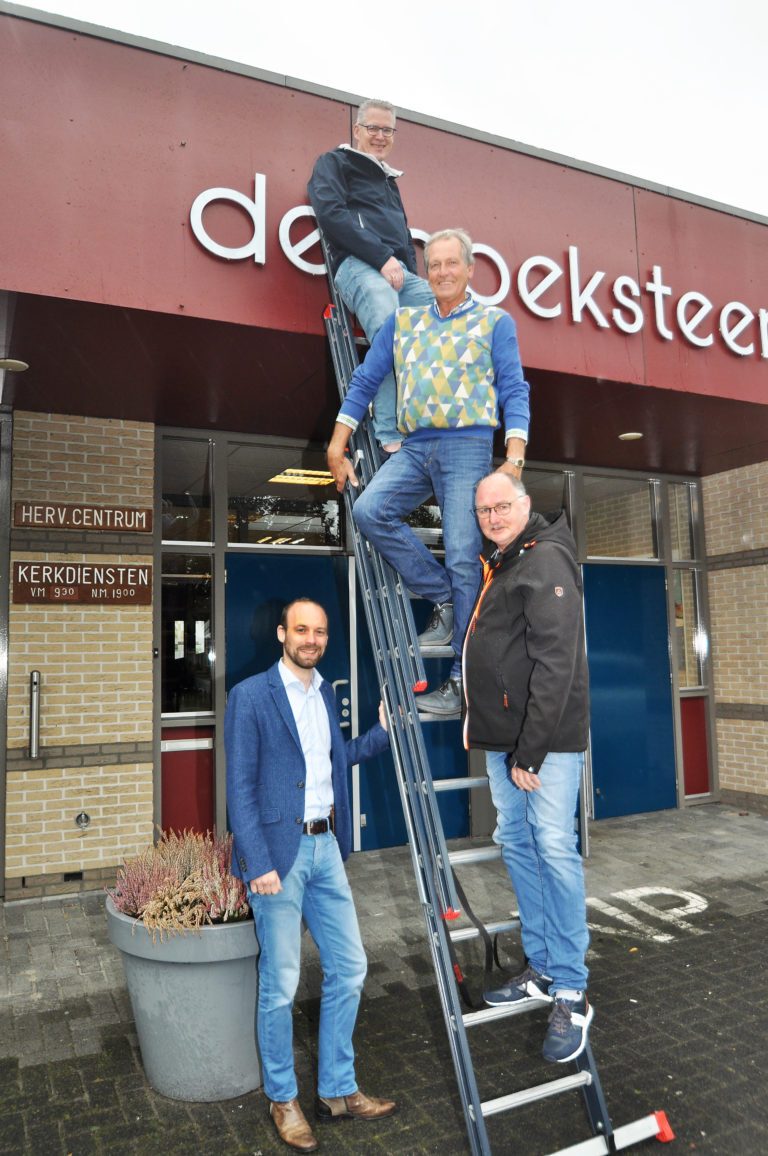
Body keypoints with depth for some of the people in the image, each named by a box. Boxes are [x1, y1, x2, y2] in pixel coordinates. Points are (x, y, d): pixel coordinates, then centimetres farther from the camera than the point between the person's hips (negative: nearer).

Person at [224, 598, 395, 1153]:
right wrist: (258, 863, -17)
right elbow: (240, 787, -12)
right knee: (280, 982, 5)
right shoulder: (250, 696, -10)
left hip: (326, 847, 7)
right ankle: (283, 1099, 27)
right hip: (278, 851, -7)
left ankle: (337, 1090, 29)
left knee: (349, 969, 12)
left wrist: (383, 731, 8)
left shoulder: (325, 693, 10)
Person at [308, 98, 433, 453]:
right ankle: (391, 437, -37)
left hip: (402, 272, 7)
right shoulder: (334, 163, 14)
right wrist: (382, 256, -14)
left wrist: (410, 270, 11)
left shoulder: (389, 179, 36)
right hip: (359, 264, -7)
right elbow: (330, 213, -5)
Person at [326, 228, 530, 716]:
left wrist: (514, 459, -13)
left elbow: (514, 392, 1)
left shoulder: (496, 322, 9)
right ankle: (444, 600, -2)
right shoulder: (403, 321, 18)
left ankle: (463, 682, 0)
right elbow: (365, 381, 17)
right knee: (369, 511, -20)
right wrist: (337, 446, 9)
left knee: (463, 560, -9)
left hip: (467, 445, -4)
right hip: (414, 447, 4)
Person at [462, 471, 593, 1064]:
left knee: (555, 850, -5)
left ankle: (571, 993, 7)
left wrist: (531, 749, -22)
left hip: (546, 737, -9)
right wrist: (481, 724, 17)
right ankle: (541, 969, 27)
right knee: (516, 844, 13)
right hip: (502, 737, 9)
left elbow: (555, 663, -21)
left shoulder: (546, 560, -13)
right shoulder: (498, 565, 16)